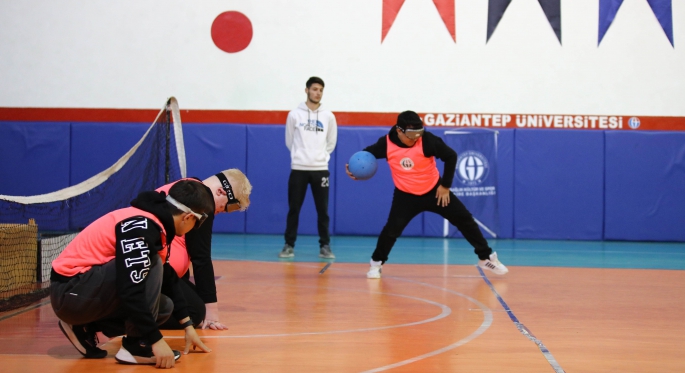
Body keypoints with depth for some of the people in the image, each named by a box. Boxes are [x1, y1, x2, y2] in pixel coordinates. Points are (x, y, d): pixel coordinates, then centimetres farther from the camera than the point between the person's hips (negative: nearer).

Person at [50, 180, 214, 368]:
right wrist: (156, 340, -25)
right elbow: (130, 290, -29)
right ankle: (135, 345, -13)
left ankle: (86, 328, 12)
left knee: (164, 306, 6)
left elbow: (167, 279, 18)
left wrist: (188, 326, 19)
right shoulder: (141, 227, -23)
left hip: (79, 292, 10)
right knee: (152, 265, -23)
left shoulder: (153, 224, 8)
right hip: (71, 291, -10)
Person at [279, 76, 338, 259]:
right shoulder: (294, 114, 0)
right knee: (294, 209, 3)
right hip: (298, 169, -1)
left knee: (323, 210, 3)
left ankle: (325, 246, 10)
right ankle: (289, 245, 11)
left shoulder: (328, 116, 4)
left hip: (320, 169, 1)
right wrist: (301, 156, 11)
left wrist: (320, 156, 10)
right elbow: (289, 141, 9)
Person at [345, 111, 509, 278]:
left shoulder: (427, 140, -24)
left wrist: (445, 185, -10)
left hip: (435, 190, 0)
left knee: (464, 219, -1)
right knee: (392, 229, -15)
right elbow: (368, 153, 2)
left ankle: (487, 257, 14)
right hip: (405, 195, 0)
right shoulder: (386, 143, -18)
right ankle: (376, 263, 9)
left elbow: (451, 156, -13)